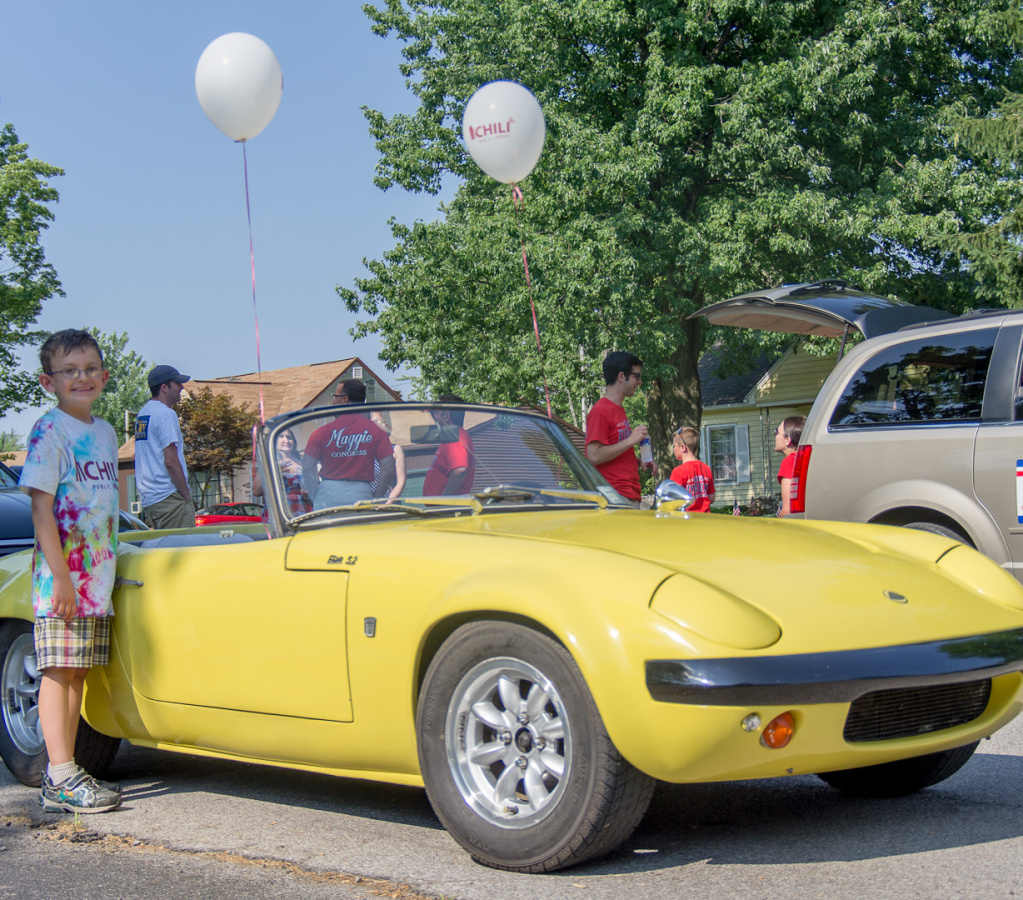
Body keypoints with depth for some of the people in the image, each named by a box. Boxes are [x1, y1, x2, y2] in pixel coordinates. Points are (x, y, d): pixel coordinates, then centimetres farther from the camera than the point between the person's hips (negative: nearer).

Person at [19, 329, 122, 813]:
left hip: (99, 575, 7)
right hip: (61, 575, -7)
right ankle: (61, 780, -7)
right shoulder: (49, 432, -7)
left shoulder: (106, 433, 15)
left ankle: (65, 772, 16)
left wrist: (110, 565, 15)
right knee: (59, 670, -7)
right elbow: (41, 506, -13)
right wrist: (61, 575, -19)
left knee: (79, 672, 10)